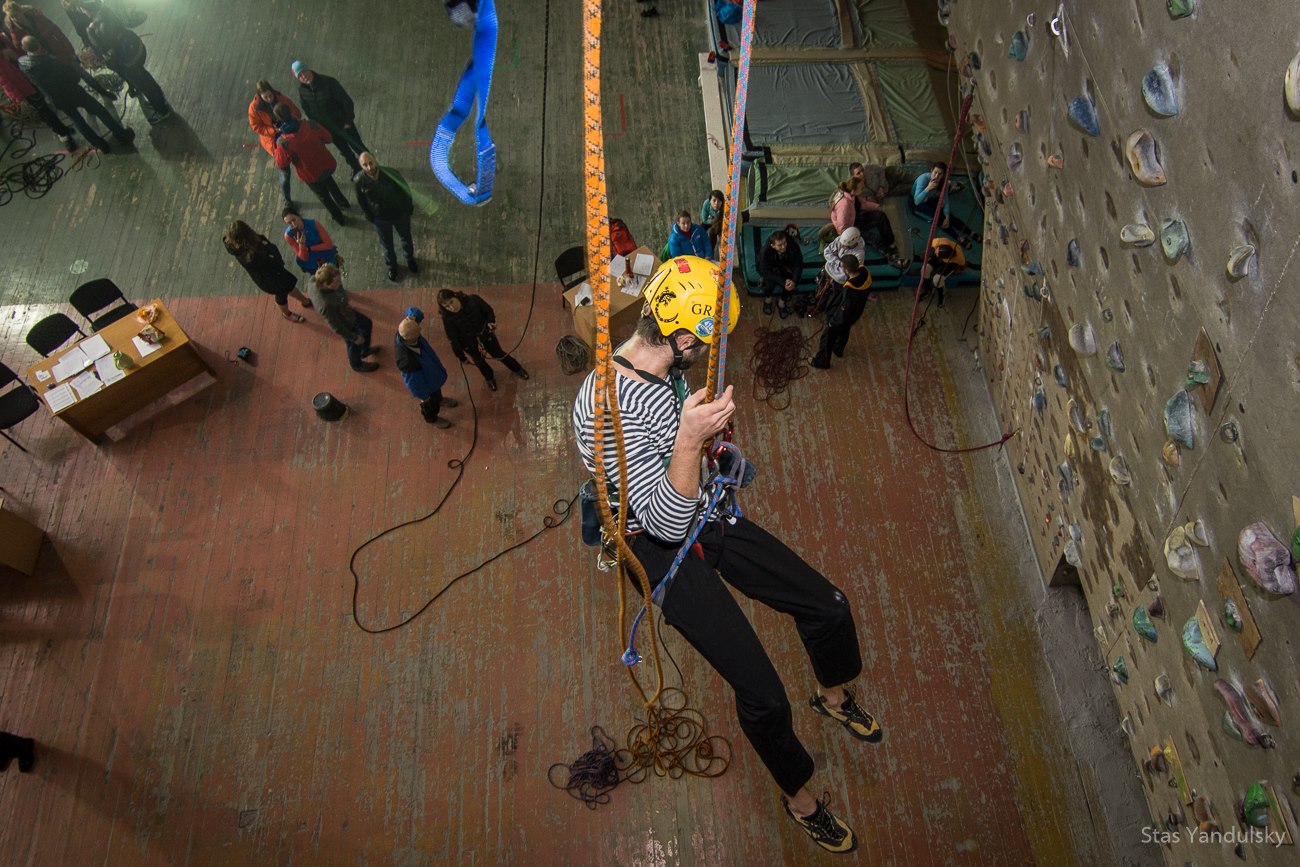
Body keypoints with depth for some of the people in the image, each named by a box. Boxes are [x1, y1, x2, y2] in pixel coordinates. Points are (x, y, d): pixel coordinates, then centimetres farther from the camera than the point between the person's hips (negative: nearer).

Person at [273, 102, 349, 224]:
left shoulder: (282, 142, -28)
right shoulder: (309, 126, -22)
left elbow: (281, 165, -12)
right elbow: (327, 137, -5)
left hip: (311, 175, -2)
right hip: (328, 165, 2)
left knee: (323, 196, 28)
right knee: (328, 180, 39)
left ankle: (339, 218, 48)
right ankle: (342, 202, 58)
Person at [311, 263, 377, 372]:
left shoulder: (315, 281, -27)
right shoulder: (326, 305, -46)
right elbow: (336, 327, -30)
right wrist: (354, 338, -16)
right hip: (346, 325, -7)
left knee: (367, 324, 30)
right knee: (355, 345, 24)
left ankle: (365, 350, 58)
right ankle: (357, 364, 57)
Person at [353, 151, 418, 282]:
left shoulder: (391, 174, -31)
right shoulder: (359, 181, -27)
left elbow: (405, 190, -13)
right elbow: (361, 202, -9)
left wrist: (408, 209, -3)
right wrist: (370, 218, -1)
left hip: (400, 214, 0)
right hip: (380, 219, 0)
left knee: (406, 238, 27)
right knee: (386, 244, 24)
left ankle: (410, 259, 59)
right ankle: (391, 265, 54)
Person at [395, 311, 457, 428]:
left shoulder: (403, 332, -31)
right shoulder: (406, 360, -48)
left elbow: (414, 312, -17)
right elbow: (414, 381, -31)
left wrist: (413, 317, -41)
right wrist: (422, 396, -13)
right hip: (425, 383, -6)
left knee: (437, 389, 37)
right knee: (430, 402, 27)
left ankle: (439, 400, 71)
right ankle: (432, 418, 60)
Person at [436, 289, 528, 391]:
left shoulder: (473, 300, -29)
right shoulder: (447, 318, -29)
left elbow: (488, 310, -10)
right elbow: (453, 338, -17)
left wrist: (491, 321, -29)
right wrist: (460, 355, -10)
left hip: (485, 334, 0)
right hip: (469, 342, 0)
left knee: (499, 354, 20)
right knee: (478, 361, 25)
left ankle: (517, 369, 50)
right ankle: (490, 378, 58)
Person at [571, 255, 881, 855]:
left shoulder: (666, 366, -3)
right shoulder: (605, 406, -31)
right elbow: (667, 523, -32)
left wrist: (711, 429, 4)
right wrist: (688, 439, -43)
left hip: (705, 517, 8)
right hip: (662, 550, -8)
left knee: (830, 607, 7)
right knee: (763, 697, -9)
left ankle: (833, 697, 40)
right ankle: (799, 798, 21)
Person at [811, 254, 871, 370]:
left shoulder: (849, 292, -47)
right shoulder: (865, 273, -26)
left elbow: (842, 314, -32)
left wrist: (832, 322, -15)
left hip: (840, 319, -7)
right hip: (854, 314, 7)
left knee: (827, 338, 21)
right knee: (844, 333, 36)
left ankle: (822, 362, 45)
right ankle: (838, 350, 64)